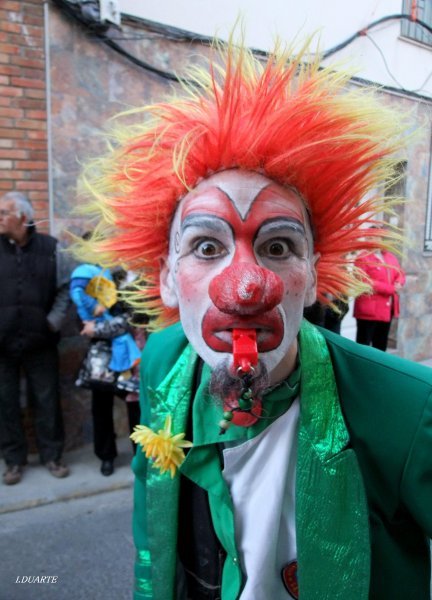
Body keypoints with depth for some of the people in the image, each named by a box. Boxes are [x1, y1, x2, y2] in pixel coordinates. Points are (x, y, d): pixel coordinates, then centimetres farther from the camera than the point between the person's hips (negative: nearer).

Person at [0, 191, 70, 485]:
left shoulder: (50, 248, -1)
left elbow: (63, 289, 3)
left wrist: (54, 321, -6)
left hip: (40, 341, 0)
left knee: (47, 401, 9)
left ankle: (52, 455, 27)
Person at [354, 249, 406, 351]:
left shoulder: (391, 257, 13)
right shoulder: (363, 258, -10)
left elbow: (400, 274, 15)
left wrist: (398, 284, -11)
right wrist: (390, 288, -19)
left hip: (388, 308, 8)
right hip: (369, 310, -8)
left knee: (381, 345, 17)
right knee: (364, 344, -3)